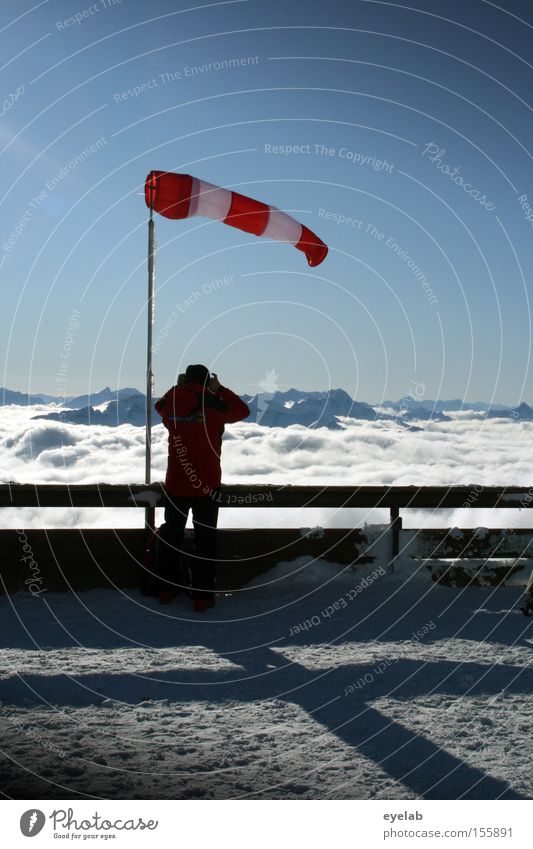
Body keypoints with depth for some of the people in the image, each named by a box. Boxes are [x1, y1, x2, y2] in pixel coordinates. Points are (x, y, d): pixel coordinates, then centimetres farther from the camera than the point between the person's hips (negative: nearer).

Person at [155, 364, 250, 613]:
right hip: (206, 485, -3)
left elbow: (161, 405, 22)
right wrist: (220, 389, 10)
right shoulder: (214, 407, -11)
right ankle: (202, 597, 7)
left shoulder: (171, 407, -3)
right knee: (205, 540, 5)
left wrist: (177, 388, 16)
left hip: (175, 484, 3)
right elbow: (243, 410, 6)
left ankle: (166, 591, 24)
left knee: (172, 537, 17)